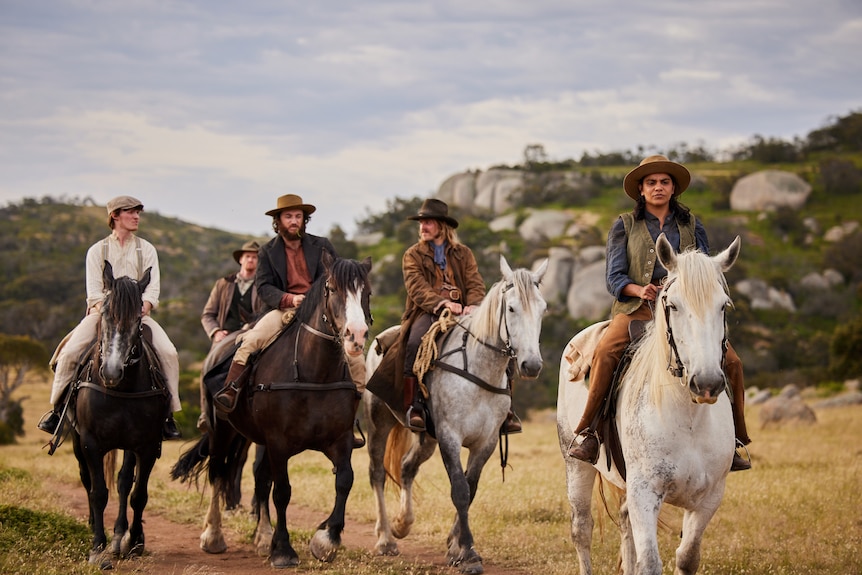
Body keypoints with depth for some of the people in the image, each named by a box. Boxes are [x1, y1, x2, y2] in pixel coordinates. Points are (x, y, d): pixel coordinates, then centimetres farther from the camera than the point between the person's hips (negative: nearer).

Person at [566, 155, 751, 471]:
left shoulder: (692, 226, 17)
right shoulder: (624, 226, 11)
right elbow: (614, 278, 4)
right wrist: (639, 290, -17)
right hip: (637, 308, -2)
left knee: (731, 361, -16)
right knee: (605, 352, -32)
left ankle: (732, 439, -2)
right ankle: (586, 433, -23)